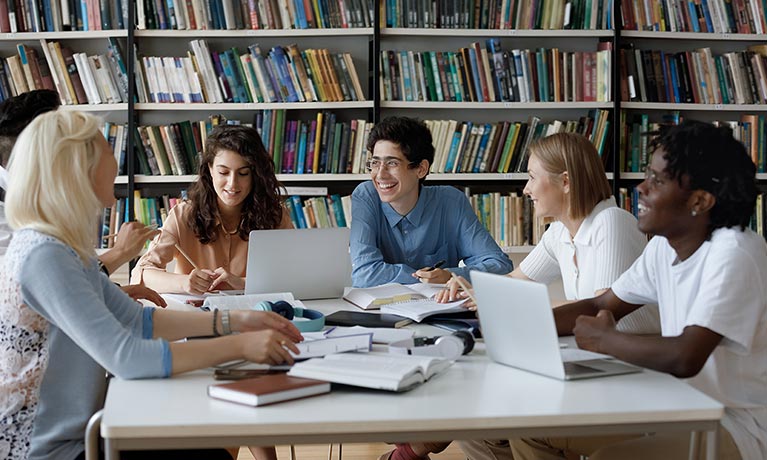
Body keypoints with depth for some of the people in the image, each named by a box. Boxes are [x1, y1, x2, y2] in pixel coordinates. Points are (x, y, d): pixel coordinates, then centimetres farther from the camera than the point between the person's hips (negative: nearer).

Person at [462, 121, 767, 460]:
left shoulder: (734, 254, -22)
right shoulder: (664, 245, 5)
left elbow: (685, 357, -32)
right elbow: (601, 307, 12)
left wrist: (605, 340, -15)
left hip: (739, 428, -8)